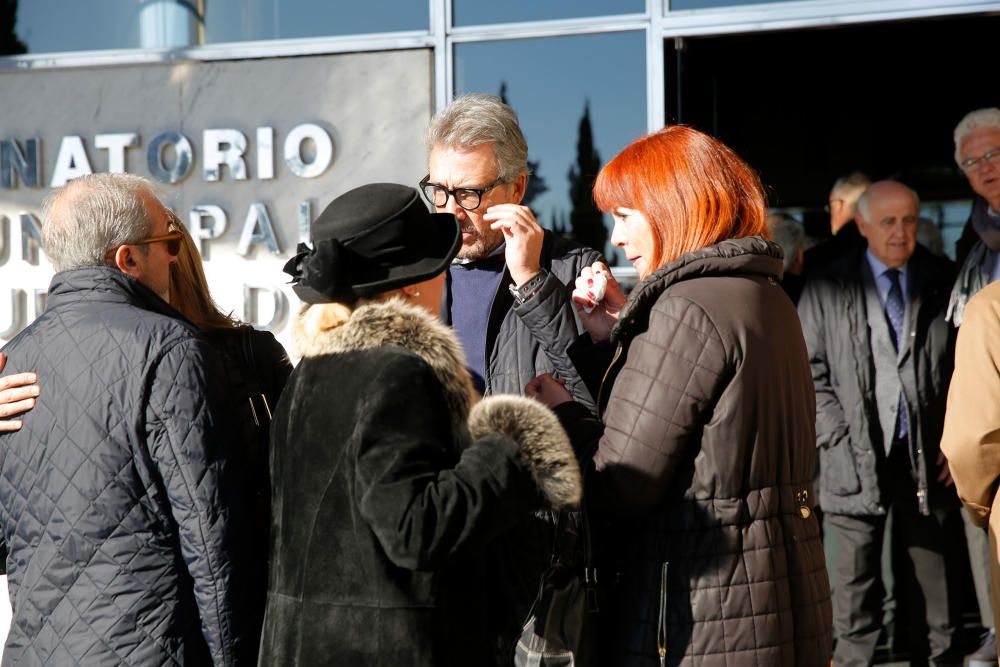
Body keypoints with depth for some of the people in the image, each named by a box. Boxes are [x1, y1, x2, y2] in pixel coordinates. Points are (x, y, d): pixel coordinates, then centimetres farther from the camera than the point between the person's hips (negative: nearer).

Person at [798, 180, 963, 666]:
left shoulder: (943, 283, 6)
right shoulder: (826, 289, 2)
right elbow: (810, 373, 2)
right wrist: (838, 440, -6)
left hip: (928, 456, 1)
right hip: (857, 456, -1)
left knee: (933, 570, 7)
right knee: (856, 575, 5)